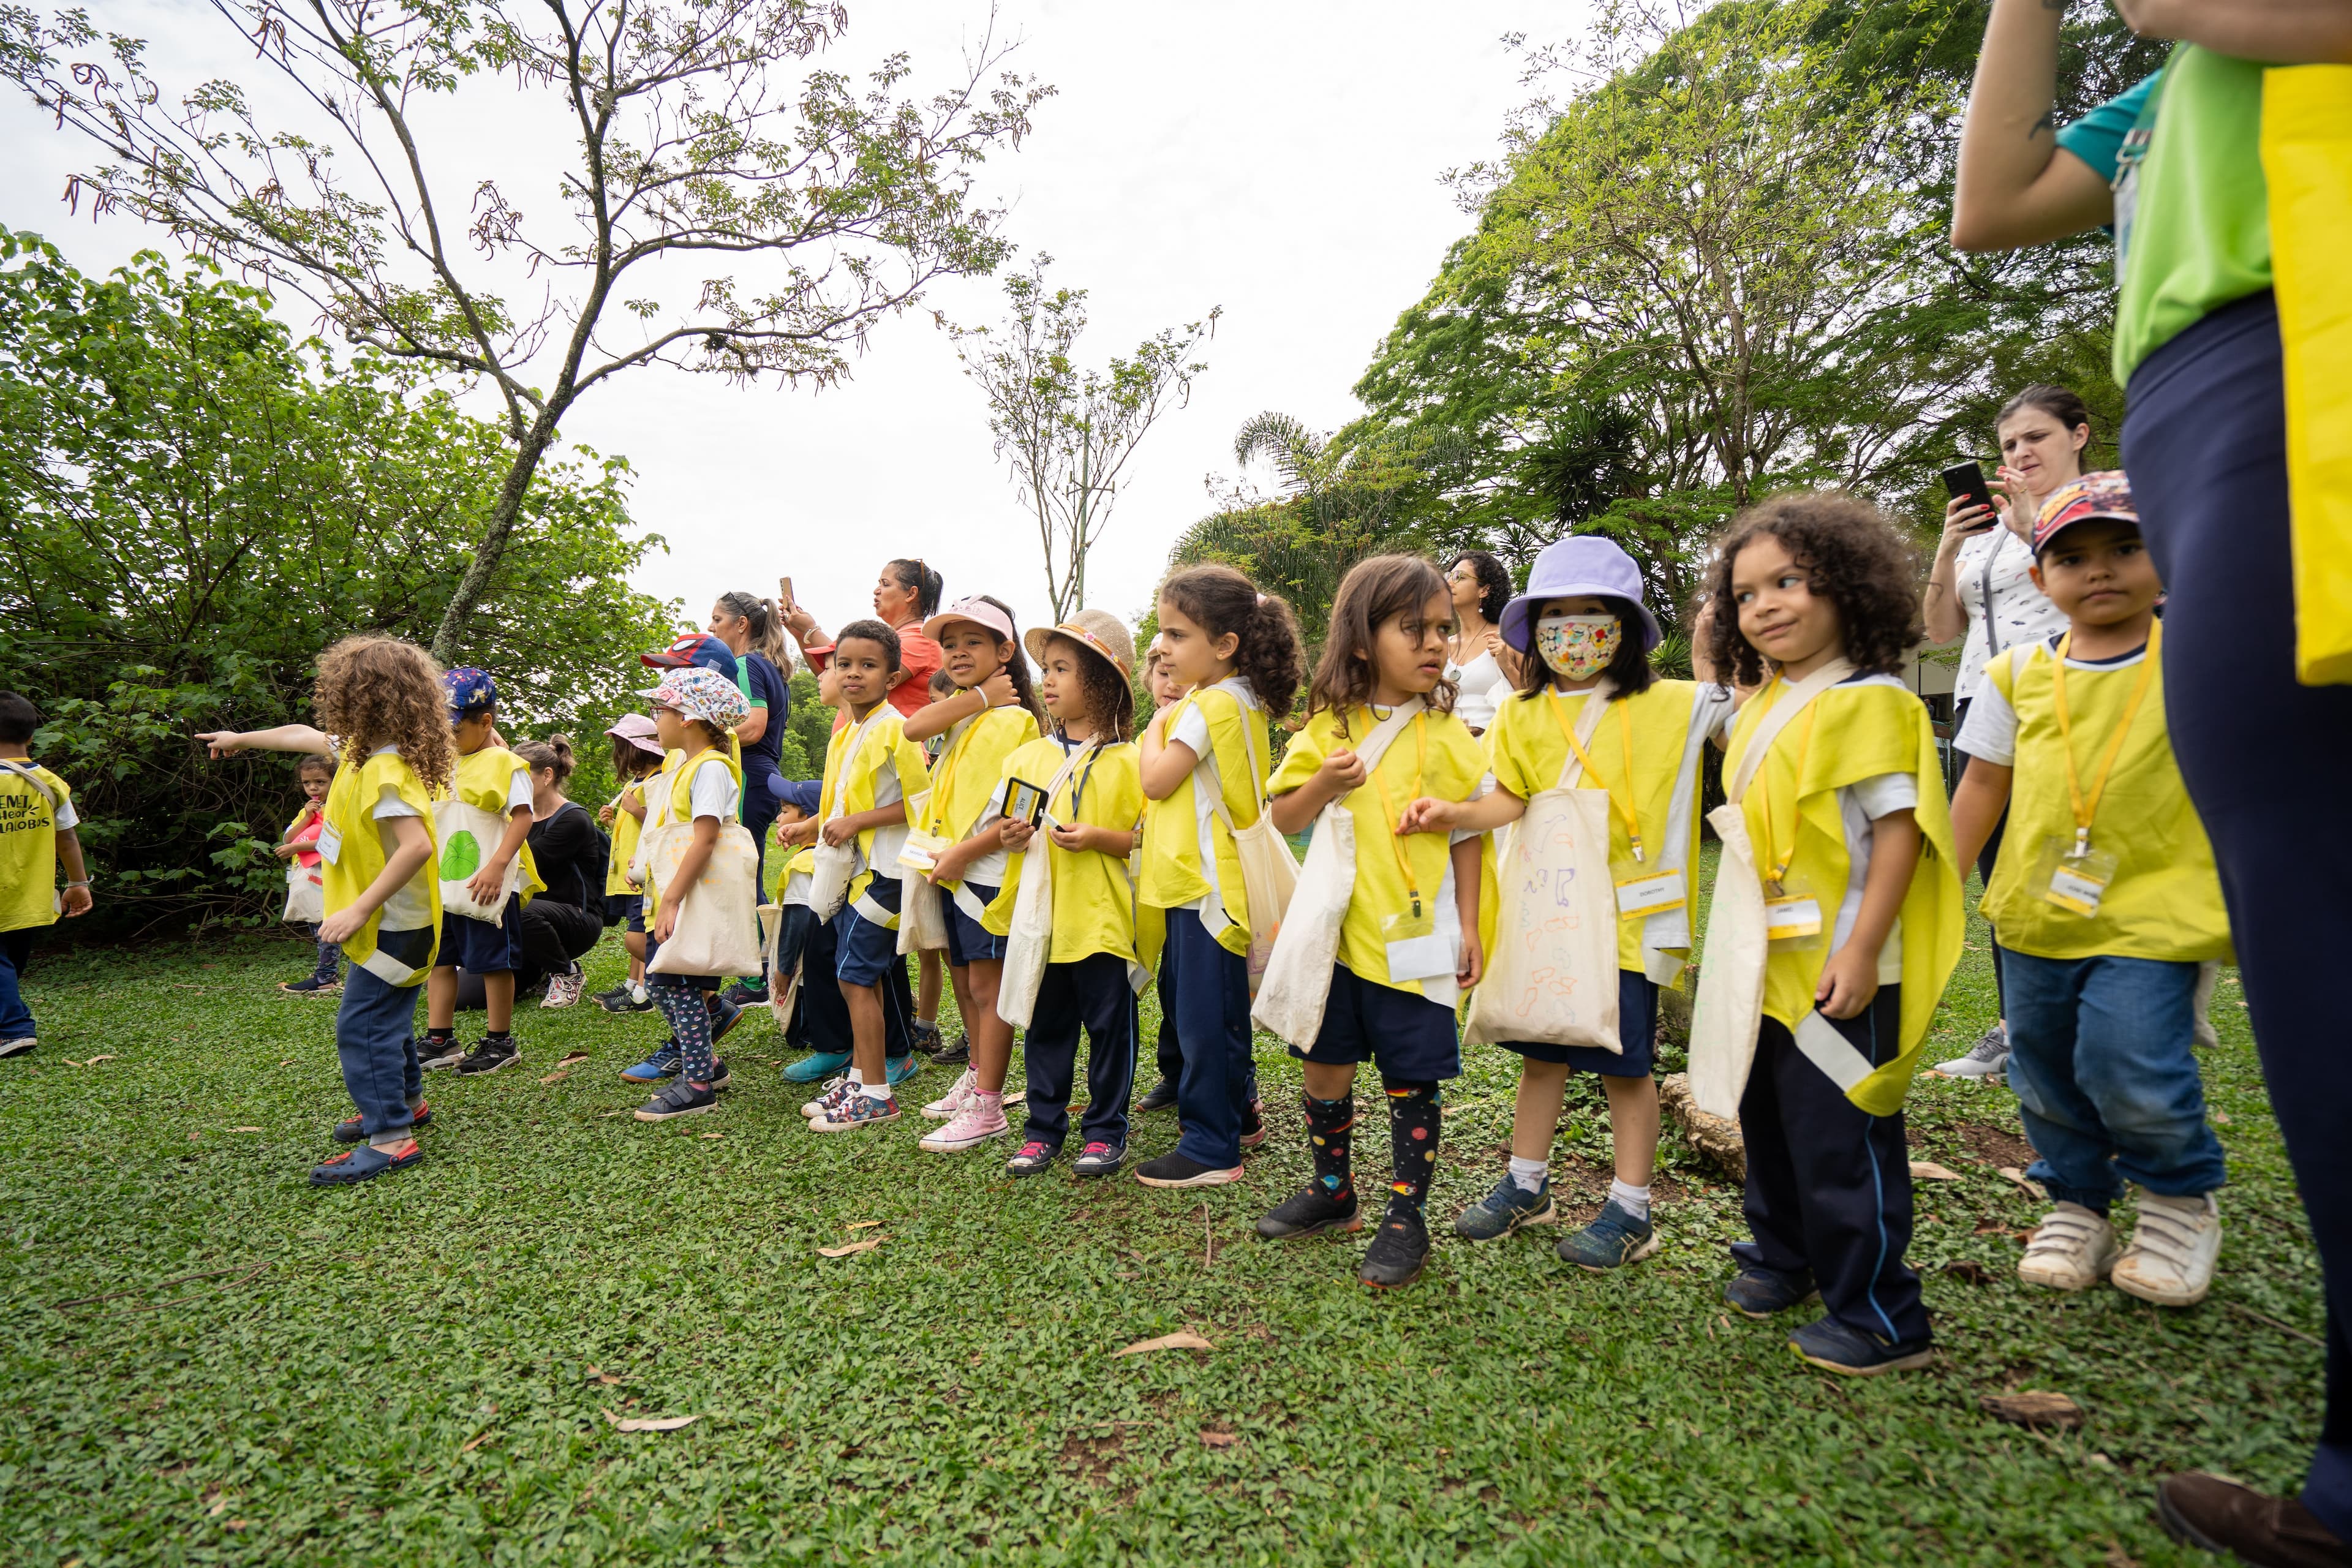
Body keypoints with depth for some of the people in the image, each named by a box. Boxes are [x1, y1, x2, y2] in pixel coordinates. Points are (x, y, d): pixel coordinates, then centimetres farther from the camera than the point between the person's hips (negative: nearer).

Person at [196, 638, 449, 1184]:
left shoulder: (386, 771, -24)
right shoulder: (361, 751, 7)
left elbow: (416, 845, -34)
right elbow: (304, 737, 28)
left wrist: (360, 909, -30)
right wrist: (242, 739, 41)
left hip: (392, 926, -10)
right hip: (391, 921, 11)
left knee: (362, 1025, -7)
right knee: (385, 1017, 22)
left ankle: (390, 1139, -2)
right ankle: (406, 1102, 37)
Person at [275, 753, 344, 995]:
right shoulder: (306, 811, 17)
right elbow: (287, 839, 7)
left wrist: (297, 847, -19)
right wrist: (307, 818, -4)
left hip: (326, 878, -9)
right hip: (308, 879, 9)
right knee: (314, 926, 13)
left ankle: (326, 979, -4)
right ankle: (329, 974, 20)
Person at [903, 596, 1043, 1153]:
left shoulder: (1013, 718, -12)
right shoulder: (959, 710, 14)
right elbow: (914, 728, -8)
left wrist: (963, 852, -22)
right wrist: (978, 695, -10)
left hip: (988, 870, -8)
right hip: (949, 871, 8)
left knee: (987, 986, -1)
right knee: (963, 980, 19)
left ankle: (987, 1107, 8)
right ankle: (977, 1076, 36)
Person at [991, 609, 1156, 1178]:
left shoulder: (1128, 762, -7)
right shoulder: (1027, 757, 9)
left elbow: (1153, 840, -8)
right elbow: (1003, 823, 17)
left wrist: (1101, 839, -21)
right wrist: (1010, 837, -4)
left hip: (1103, 919, -4)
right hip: (1040, 919, 5)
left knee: (1109, 1028, 7)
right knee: (1045, 1028, 14)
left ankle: (1105, 1132, 22)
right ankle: (1043, 1129, 27)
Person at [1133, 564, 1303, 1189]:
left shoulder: (1211, 704, -18)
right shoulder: (1243, 702, 12)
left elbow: (1156, 780, -15)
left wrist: (1156, 727, -2)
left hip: (1205, 885, -10)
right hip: (1209, 880, 10)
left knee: (1204, 1019, 0)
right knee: (1221, 1012, 20)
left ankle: (1211, 1148, 10)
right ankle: (1239, 1114, 34)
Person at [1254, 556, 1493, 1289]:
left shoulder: (1446, 734, -2)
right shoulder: (1325, 729, 3)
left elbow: (1471, 832, 2)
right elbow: (1283, 819, 6)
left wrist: (1469, 925, -1)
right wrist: (1323, 785, -14)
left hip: (1414, 932, -2)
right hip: (1337, 928, 3)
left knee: (1411, 1079, 5)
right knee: (1324, 1063, 14)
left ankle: (1406, 1218, 22)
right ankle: (1333, 1191, 35)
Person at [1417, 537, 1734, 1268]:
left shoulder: (1672, 705, -3)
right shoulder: (1522, 716, 5)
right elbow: (1510, 801, 3)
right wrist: (1457, 813, -13)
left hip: (1627, 912, -3)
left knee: (1626, 1063, 7)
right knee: (1541, 1050, 15)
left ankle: (1630, 1210, 24)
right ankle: (1526, 1187, 31)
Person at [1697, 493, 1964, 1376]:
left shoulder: (1869, 703, -14)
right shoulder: (1760, 706, 11)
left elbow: (1899, 827, -19)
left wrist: (1861, 951, -23)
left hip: (1836, 970, -9)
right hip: (1767, 965, 9)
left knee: (1839, 1140, 1)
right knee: (1767, 1121, 21)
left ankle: (1878, 1317, 19)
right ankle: (1782, 1257, 41)